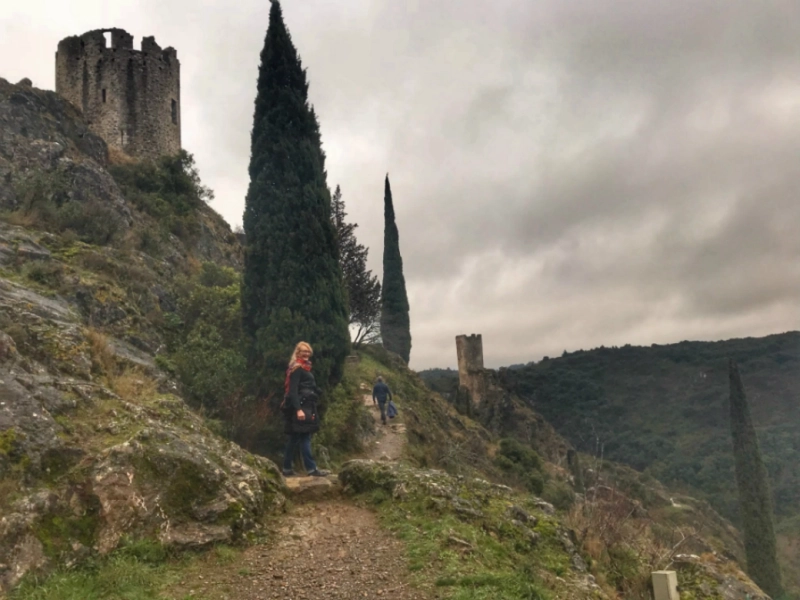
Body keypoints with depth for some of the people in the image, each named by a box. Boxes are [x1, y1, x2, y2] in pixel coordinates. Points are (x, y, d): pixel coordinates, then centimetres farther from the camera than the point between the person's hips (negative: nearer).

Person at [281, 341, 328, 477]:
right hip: (300, 407, -10)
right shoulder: (297, 369, -10)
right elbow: (292, 391, -18)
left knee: (294, 438, 10)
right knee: (304, 437, -8)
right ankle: (311, 468, -8)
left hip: (305, 407, 10)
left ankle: (287, 468, 13)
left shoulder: (304, 368, 19)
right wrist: (298, 409, -26)